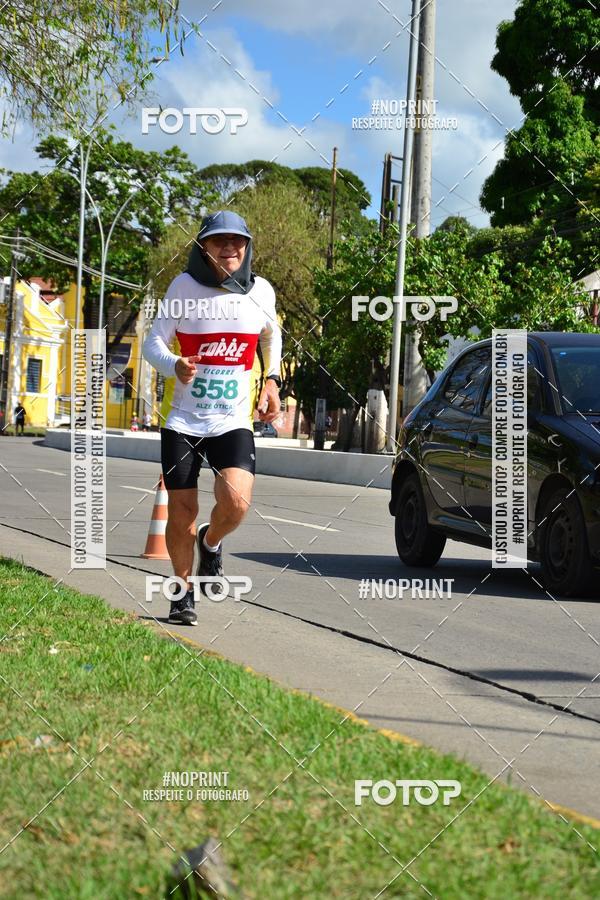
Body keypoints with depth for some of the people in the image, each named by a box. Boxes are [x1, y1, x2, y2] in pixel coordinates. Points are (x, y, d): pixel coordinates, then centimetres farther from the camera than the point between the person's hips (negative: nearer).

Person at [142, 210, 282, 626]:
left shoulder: (260, 291, 3)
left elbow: (271, 335, 24)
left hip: (234, 422, 1)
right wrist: (175, 365, -25)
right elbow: (153, 342, -4)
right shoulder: (185, 286, -4)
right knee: (182, 513, 1)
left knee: (236, 501, -20)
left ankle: (211, 543, 14)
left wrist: (272, 380, 11)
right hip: (183, 421, -1)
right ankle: (184, 592, 24)